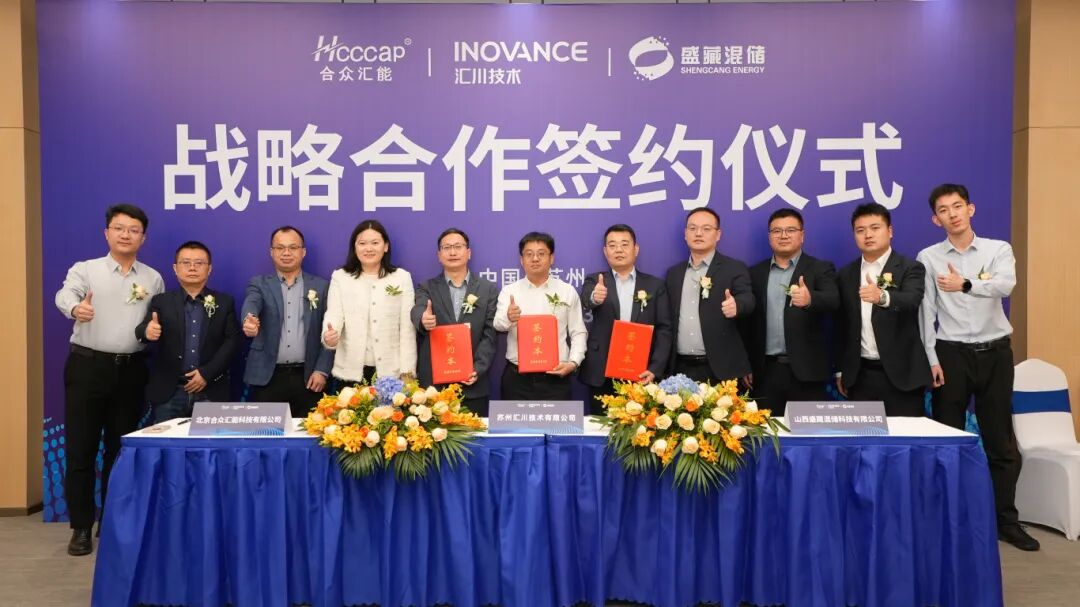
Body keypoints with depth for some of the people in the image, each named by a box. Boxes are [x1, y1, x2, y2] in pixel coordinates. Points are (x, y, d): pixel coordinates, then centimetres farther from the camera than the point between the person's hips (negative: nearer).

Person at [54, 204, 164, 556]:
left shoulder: (153, 279, 9)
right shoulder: (85, 269, 1)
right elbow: (64, 295, -20)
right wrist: (76, 308, -40)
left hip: (131, 370, 2)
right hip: (88, 366, -2)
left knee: (120, 448, 10)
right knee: (80, 448, 2)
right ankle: (81, 526, 14)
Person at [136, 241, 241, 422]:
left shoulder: (225, 302, 7)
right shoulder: (161, 301, 8)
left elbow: (232, 341, 0)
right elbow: (143, 328, -7)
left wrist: (207, 373, -10)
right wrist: (147, 331, -32)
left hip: (211, 392, 0)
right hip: (169, 393, 0)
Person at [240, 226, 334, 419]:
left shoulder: (321, 286, 7)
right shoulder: (259, 284, 7)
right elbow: (250, 305, -16)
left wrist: (322, 370, -6)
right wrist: (249, 320, -40)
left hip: (308, 377, 0)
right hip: (267, 377, 0)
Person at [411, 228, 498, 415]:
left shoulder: (488, 289, 7)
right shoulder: (426, 288, 7)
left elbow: (490, 334, 1)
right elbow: (417, 311, -14)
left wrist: (478, 369, -12)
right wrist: (423, 319, -39)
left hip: (473, 385, 0)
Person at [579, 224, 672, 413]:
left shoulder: (655, 285, 8)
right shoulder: (595, 281, 7)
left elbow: (664, 330, 3)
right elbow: (586, 301, -15)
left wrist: (655, 369, -10)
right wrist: (595, 297, -40)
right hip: (602, 375, 0)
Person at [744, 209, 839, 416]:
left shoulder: (820, 269, 2)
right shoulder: (756, 273, 11)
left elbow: (833, 301, -17)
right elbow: (749, 322, 11)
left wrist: (810, 299, -39)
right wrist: (747, 366, 5)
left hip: (806, 371, -2)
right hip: (765, 371, 3)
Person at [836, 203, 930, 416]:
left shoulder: (910, 268, -2)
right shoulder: (845, 275, 9)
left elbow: (911, 301, -23)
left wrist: (882, 297, -44)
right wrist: (840, 370, 11)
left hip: (901, 373, -3)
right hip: (860, 375, 3)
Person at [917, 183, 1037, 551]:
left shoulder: (998, 249, 2)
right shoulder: (928, 257, 2)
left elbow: (1005, 286, -19)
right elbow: (926, 312, -1)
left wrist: (965, 284, -38)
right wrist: (932, 360, -7)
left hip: (994, 351, 1)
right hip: (951, 353, 0)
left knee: (1000, 439, 7)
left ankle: (1006, 520, 18)